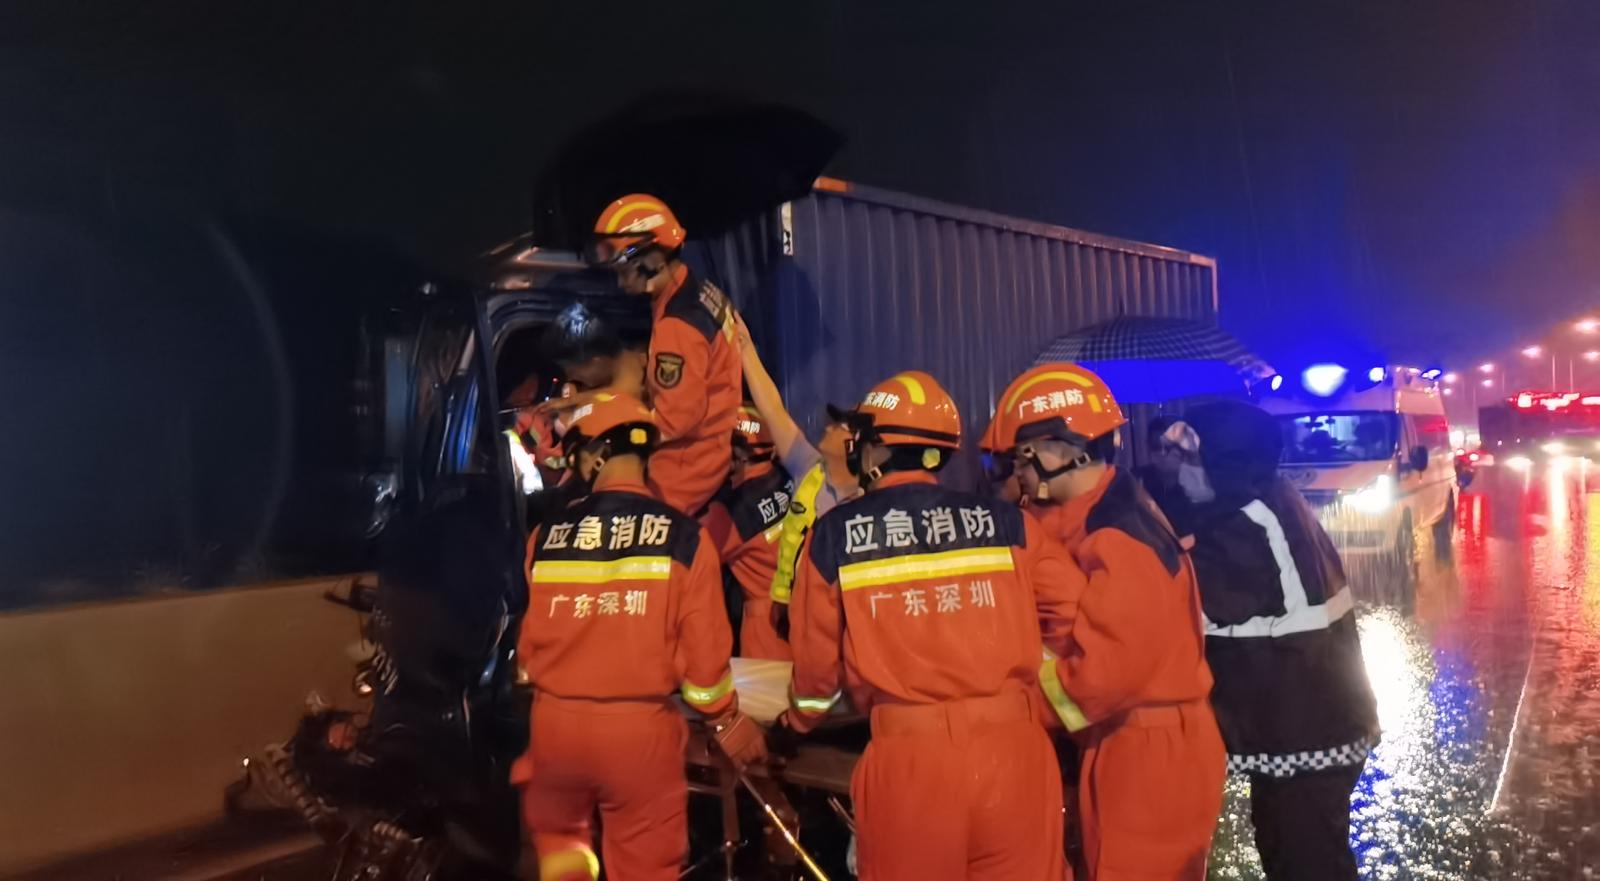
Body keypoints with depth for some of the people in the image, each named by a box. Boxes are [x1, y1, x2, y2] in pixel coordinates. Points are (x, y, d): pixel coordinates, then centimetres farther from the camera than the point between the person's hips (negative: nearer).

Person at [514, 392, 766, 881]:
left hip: (556, 722, 2)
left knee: (556, 837, 29)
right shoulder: (683, 537, -10)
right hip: (641, 726, -2)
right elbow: (703, 648, -9)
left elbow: (527, 643, 5)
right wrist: (729, 723, 7)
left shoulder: (546, 537, -3)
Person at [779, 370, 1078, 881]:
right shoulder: (1005, 521, 3)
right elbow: (1076, 617, 3)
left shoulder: (834, 536, 0)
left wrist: (798, 719, 26)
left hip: (907, 758, -1)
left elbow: (816, 657, 6)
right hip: (1014, 749, 2)